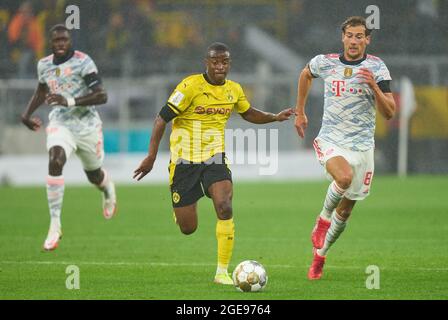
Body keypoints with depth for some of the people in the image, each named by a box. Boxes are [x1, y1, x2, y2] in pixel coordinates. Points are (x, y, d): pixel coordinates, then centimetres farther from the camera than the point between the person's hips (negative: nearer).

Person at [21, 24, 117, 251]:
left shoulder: (83, 62, -14)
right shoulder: (44, 65, 4)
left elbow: (101, 96, -21)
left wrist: (70, 101, -31)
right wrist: (27, 114, 16)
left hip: (87, 124, -2)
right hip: (60, 124, 2)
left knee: (94, 175, 15)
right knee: (55, 162, -27)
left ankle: (108, 191, 57)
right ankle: (55, 224, -26)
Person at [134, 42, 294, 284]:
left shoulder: (234, 90, 3)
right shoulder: (191, 86, -14)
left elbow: (247, 113, 24)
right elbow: (162, 119, -12)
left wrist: (275, 117, 9)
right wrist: (151, 156, -16)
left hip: (214, 158, 3)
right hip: (184, 161, -3)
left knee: (225, 208, -23)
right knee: (188, 228, 1)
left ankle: (222, 271, -14)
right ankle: (180, 209, 42)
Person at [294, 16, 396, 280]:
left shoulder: (377, 67, -5)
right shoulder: (325, 63, -1)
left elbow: (389, 113, -10)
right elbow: (306, 74, 23)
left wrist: (374, 85, -25)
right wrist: (300, 112, 23)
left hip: (363, 146, 1)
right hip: (331, 140, -1)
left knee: (345, 211, 8)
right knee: (344, 176, -34)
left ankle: (320, 254, 31)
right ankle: (323, 219, -7)